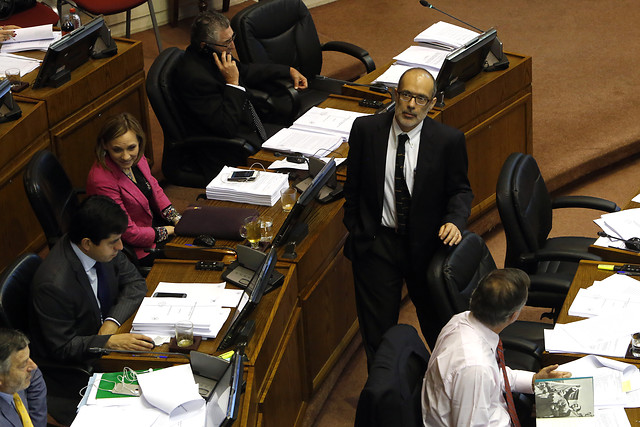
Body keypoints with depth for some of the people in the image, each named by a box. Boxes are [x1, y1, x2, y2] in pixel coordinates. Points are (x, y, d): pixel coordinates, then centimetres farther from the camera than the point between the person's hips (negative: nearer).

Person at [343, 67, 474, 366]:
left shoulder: (449, 140, -10)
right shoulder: (365, 129, -6)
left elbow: (460, 190, 2)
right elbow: (353, 187, 5)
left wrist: (454, 220, -18)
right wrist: (355, 232, 6)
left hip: (426, 242, 0)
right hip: (376, 242, 0)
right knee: (377, 329, 7)